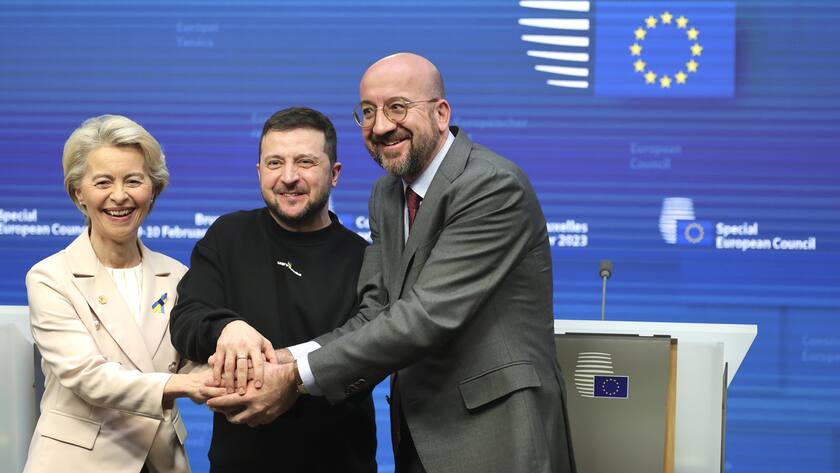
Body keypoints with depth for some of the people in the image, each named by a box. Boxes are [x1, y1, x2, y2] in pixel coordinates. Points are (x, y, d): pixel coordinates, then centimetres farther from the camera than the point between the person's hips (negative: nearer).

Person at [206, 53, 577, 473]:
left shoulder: (493, 186, -17)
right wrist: (287, 359, -16)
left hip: (494, 438, -7)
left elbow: (429, 315, -23)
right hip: (419, 437, 7)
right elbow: (376, 312, 3)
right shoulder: (386, 194, 10)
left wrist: (299, 377, -23)